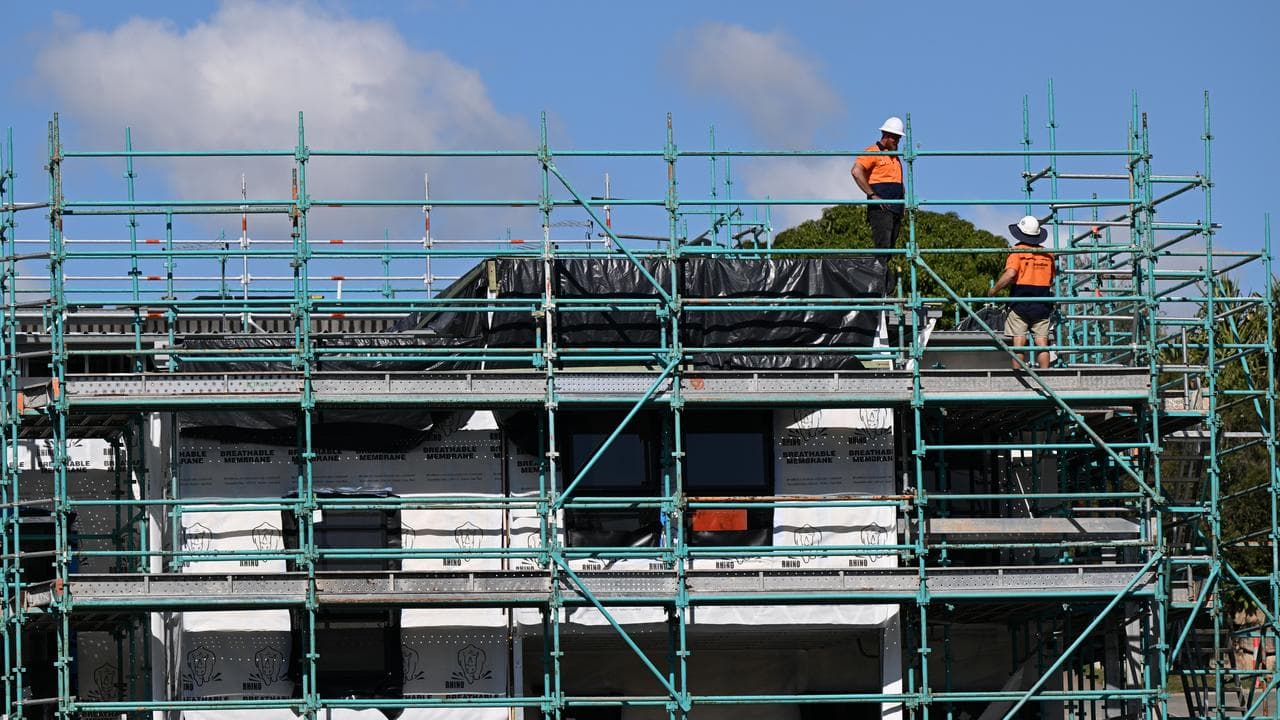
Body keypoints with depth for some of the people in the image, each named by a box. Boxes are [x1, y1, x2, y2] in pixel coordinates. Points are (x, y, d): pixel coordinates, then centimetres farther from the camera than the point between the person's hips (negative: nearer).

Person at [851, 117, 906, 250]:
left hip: (895, 209, 8)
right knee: (883, 246, -18)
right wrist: (872, 195, -18)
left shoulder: (895, 158, 24)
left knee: (890, 246, 4)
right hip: (880, 209, -8)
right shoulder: (873, 152, -2)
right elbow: (856, 171, -16)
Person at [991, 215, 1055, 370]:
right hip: (1042, 305, 3)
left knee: (1018, 342, -2)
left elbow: (1010, 274, -19)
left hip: (1020, 304, -3)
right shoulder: (1048, 254, 9)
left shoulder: (1017, 251, -5)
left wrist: (994, 289, -9)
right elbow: (1051, 280, 14)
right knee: (1042, 342, 2)